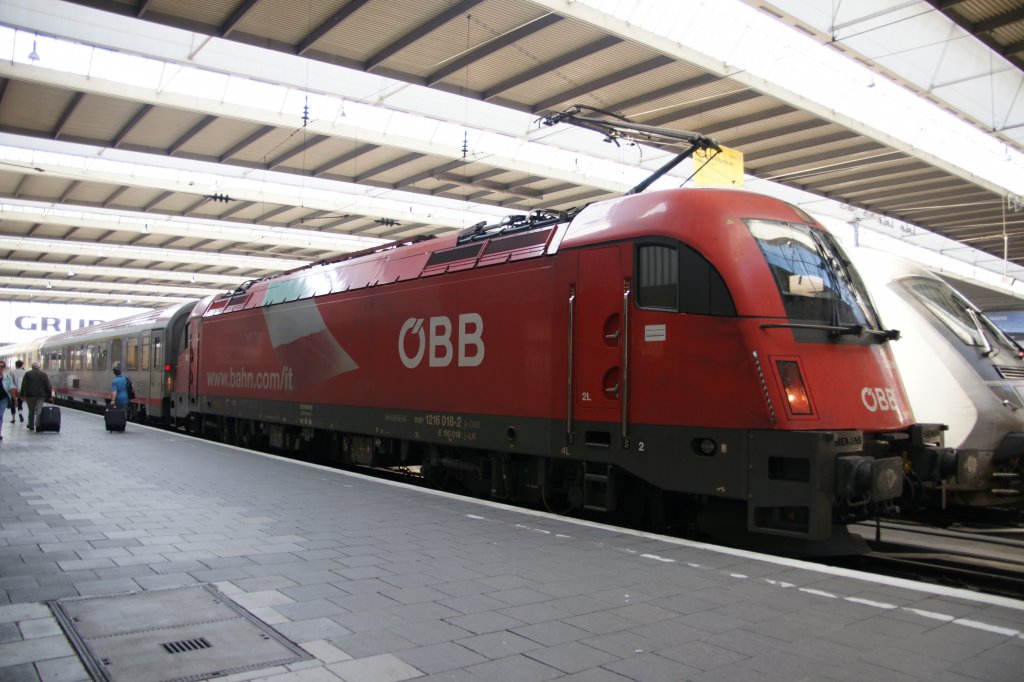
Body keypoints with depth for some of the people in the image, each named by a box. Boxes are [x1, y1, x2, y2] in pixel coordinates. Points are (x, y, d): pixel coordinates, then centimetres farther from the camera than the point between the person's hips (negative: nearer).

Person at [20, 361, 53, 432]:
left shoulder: (27, 374, 2)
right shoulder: (44, 374, 3)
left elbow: (23, 385, 0)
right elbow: (48, 385, 2)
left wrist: (22, 395, 3)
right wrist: (50, 395, 7)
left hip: (30, 395, 1)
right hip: (41, 395, -1)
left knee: (31, 411, 11)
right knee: (39, 411, -4)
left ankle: (31, 427, 15)